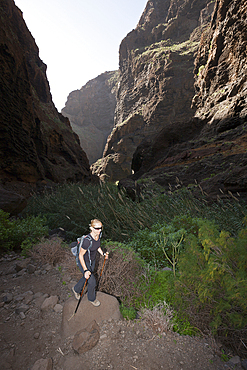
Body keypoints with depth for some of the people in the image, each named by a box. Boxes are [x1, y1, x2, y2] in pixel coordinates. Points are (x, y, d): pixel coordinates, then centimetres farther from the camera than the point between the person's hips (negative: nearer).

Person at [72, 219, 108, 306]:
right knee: (92, 282, 8)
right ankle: (91, 299, 41)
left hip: (92, 261, 7)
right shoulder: (87, 240, -38)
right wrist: (85, 270, -28)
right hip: (84, 263, -7)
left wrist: (103, 254, -5)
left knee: (86, 278, 28)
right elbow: (80, 255, -27)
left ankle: (76, 289, 59)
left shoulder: (98, 234, -15)